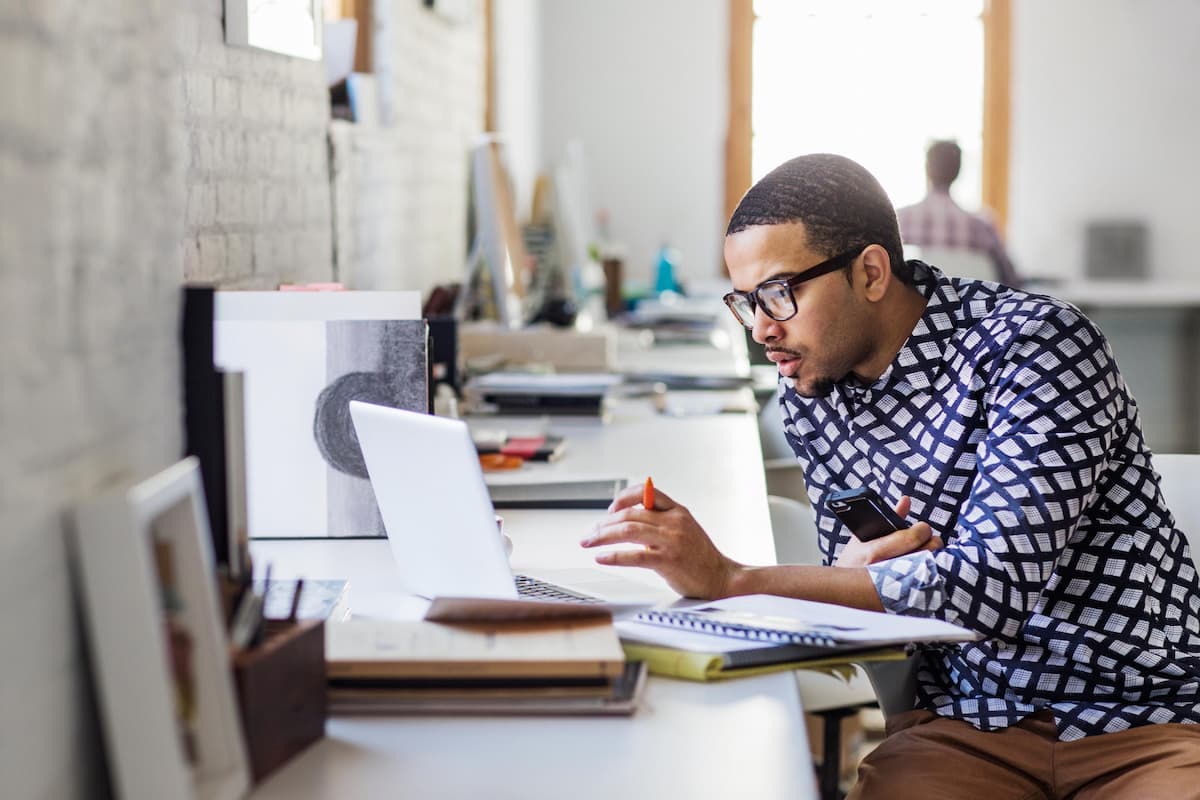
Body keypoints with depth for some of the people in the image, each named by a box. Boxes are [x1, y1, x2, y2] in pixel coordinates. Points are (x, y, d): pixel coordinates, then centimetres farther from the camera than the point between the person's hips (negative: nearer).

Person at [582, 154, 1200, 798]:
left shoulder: (1033, 341, -15)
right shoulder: (807, 394, 4)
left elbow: (991, 586, -25)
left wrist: (728, 580, -26)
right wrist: (860, 566, -13)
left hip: (1148, 716, -4)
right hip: (964, 719, 5)